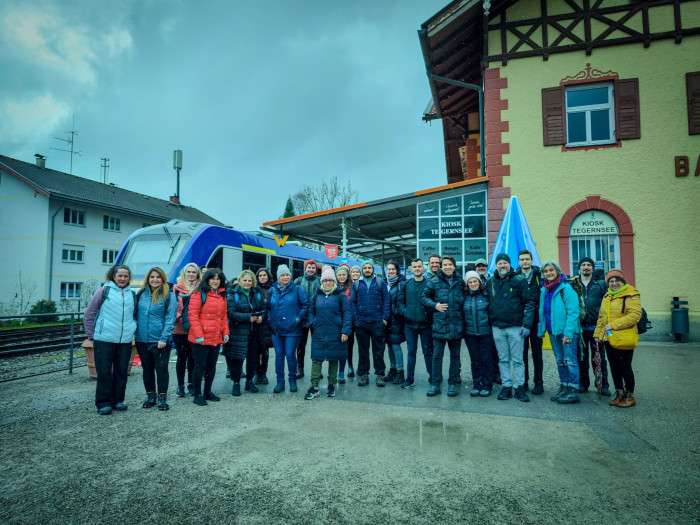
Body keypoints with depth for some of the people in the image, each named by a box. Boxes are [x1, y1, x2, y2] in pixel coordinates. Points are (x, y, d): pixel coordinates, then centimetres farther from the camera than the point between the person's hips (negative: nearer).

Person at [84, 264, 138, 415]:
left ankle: (117, 400, 22)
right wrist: (91, 334, 1)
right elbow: (89, 314, 2)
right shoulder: (104, 290, -2)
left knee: (121, 372, 9)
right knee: (104, 372, 2)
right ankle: (103, 403, 12)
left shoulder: (132, 294, 9)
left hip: (125, 341, 4)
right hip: (104, 340, -3)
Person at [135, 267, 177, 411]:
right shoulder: (140, 294, 7)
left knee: (161, 368, 3)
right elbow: (136, 315, 13)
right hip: (142, 340, 4)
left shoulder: (169, 296, -6)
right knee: (147, 369, 14)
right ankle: (150, 396, 27)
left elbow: (170, 319, -10)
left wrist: (164, 338, -16)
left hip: (160, 341, -4)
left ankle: (162, 398, 15)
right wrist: (135, 332, 4)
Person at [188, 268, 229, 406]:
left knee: (212, 366, 15)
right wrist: (198, 335, -17)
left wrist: (225, 332, 8)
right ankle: (197, 395, 14)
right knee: (200, 366, 2)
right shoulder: (199, 294, -8)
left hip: (216, 338, 7)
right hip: (201, 338, -7)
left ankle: (207, 392, 29)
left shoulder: (222, 296, 12)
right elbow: (192, 315, -13)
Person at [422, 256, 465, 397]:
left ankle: (453, 383, 22)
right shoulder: (434, 282, 0)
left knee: (455, 355, 11)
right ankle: (435, 383, 13)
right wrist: (435, 305, -10)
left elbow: (465, 299, 19)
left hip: (456, 324, 2)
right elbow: (424, 297, 4)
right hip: (439, 324, -2)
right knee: (437, 355, 2)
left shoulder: (460, 282, 7)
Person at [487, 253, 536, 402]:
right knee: (503, 359, 10)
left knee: (517, 359, 3)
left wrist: (526, 324, -11)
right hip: (497, 327, 3)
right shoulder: (490, 282, 7)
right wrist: (489, 321, 7)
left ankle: (519, 387, 12)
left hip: (515, 327, -3)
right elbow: (487, 303, 14)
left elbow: (529, 303, -5)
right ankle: (506, 387, 18)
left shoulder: (519, 280, -4)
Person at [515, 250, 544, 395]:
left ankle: (538, 382, 16)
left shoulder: (539, 275, 2)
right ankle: (523, 381, 19)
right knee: (522, 351, 8)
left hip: (535, 319, -1)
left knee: (537, 351, 7)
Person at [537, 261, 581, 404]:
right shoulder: (544, 290, 10)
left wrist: (568, 332, -21)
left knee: (570, 361, -2)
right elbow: (542, 312, 14)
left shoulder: (566, 288, -11)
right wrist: (541, 329, 6)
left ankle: (573, 391, 5)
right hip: (553, 331, 7)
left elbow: (573, 311, -16)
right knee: (560, 361, 15)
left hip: (567, 331, -7)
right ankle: (564, 388, 25)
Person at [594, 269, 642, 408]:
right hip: (609, 338, 7)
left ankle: (629, 396, 18)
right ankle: (619, 394, 26)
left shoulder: (631, 295, -8)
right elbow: (601, 317, 20)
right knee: (614, 367, 13)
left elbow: (635, 315, -20)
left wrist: (614, 325, -21)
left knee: (625, 367, 2)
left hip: (624, 339, -7)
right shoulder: (607, 296, 15)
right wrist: (598, 333, 12)